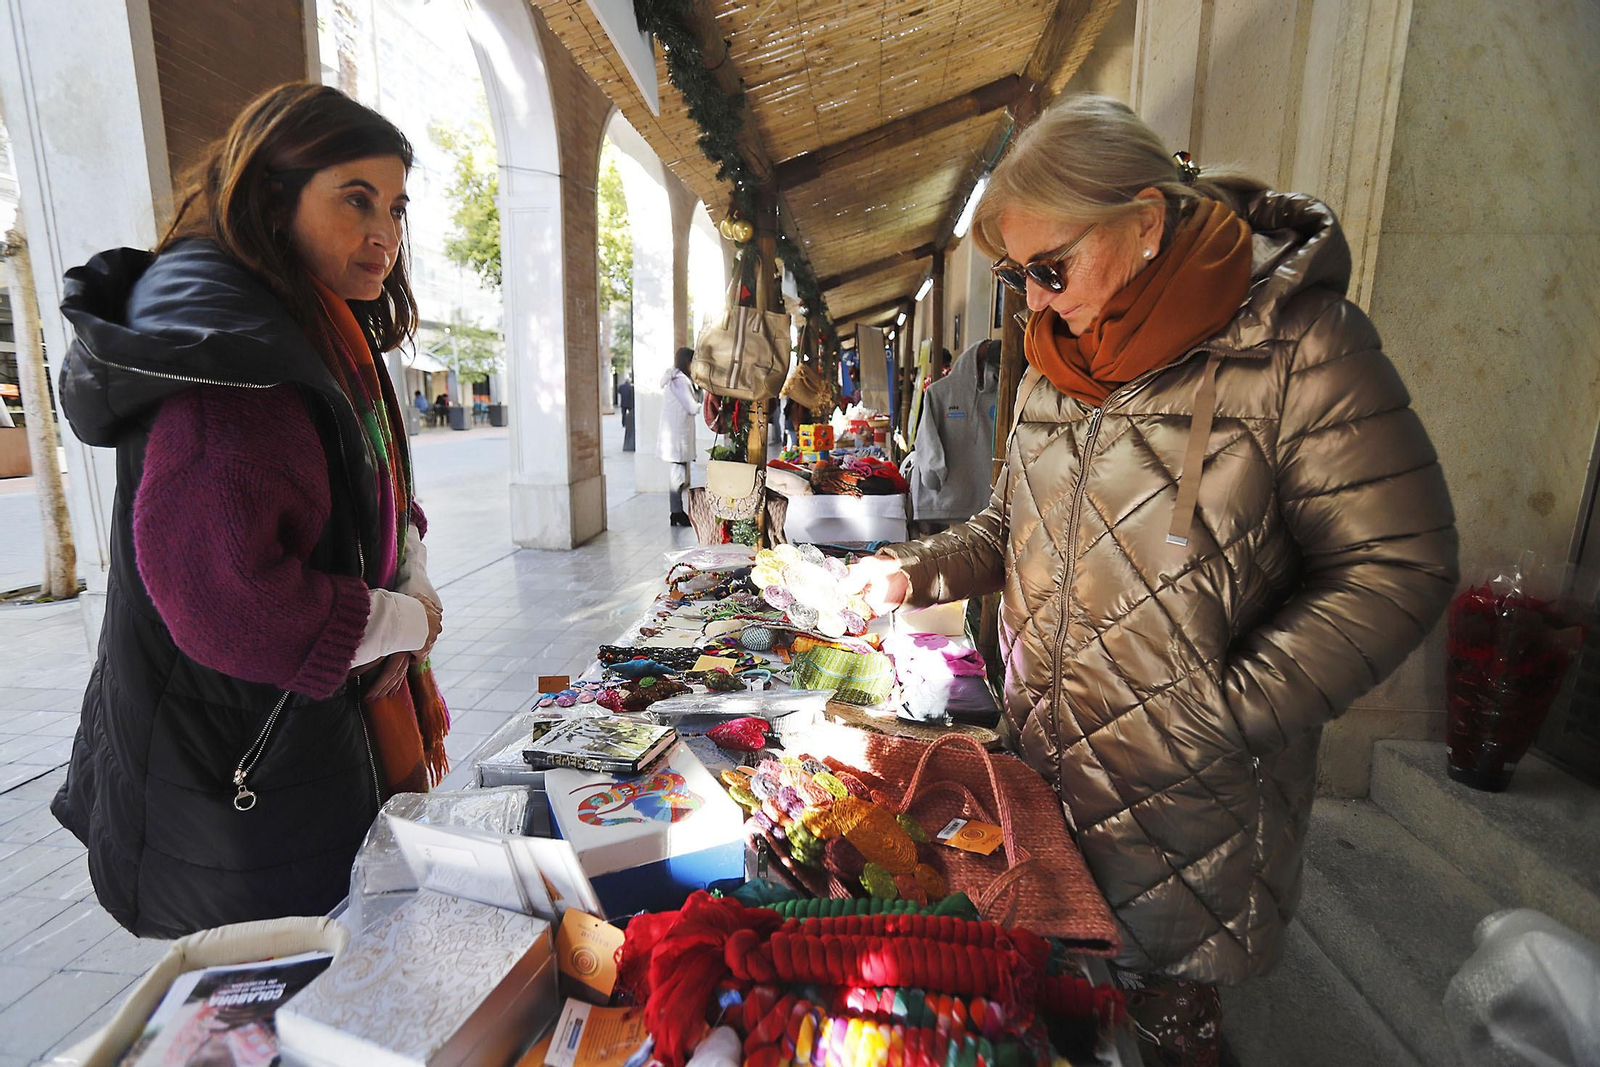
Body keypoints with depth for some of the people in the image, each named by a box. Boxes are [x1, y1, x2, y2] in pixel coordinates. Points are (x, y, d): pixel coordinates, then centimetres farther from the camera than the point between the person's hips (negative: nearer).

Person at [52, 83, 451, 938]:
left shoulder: (327, 340, 9)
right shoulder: (224, 353, -24)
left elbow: (378, 503, 17)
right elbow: (224, 602, -31)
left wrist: (411, 584, -3)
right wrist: (404, 622, -16)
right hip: (248, 785, -9)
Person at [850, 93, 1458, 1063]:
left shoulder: (1296, 344, -16)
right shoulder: (1055, 367, 5)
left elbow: (1397, 572, -16)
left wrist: (1220, 714, -23)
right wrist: (915, 573, -1)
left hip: (1188, 803, -5)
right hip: (1042, 766, 6)